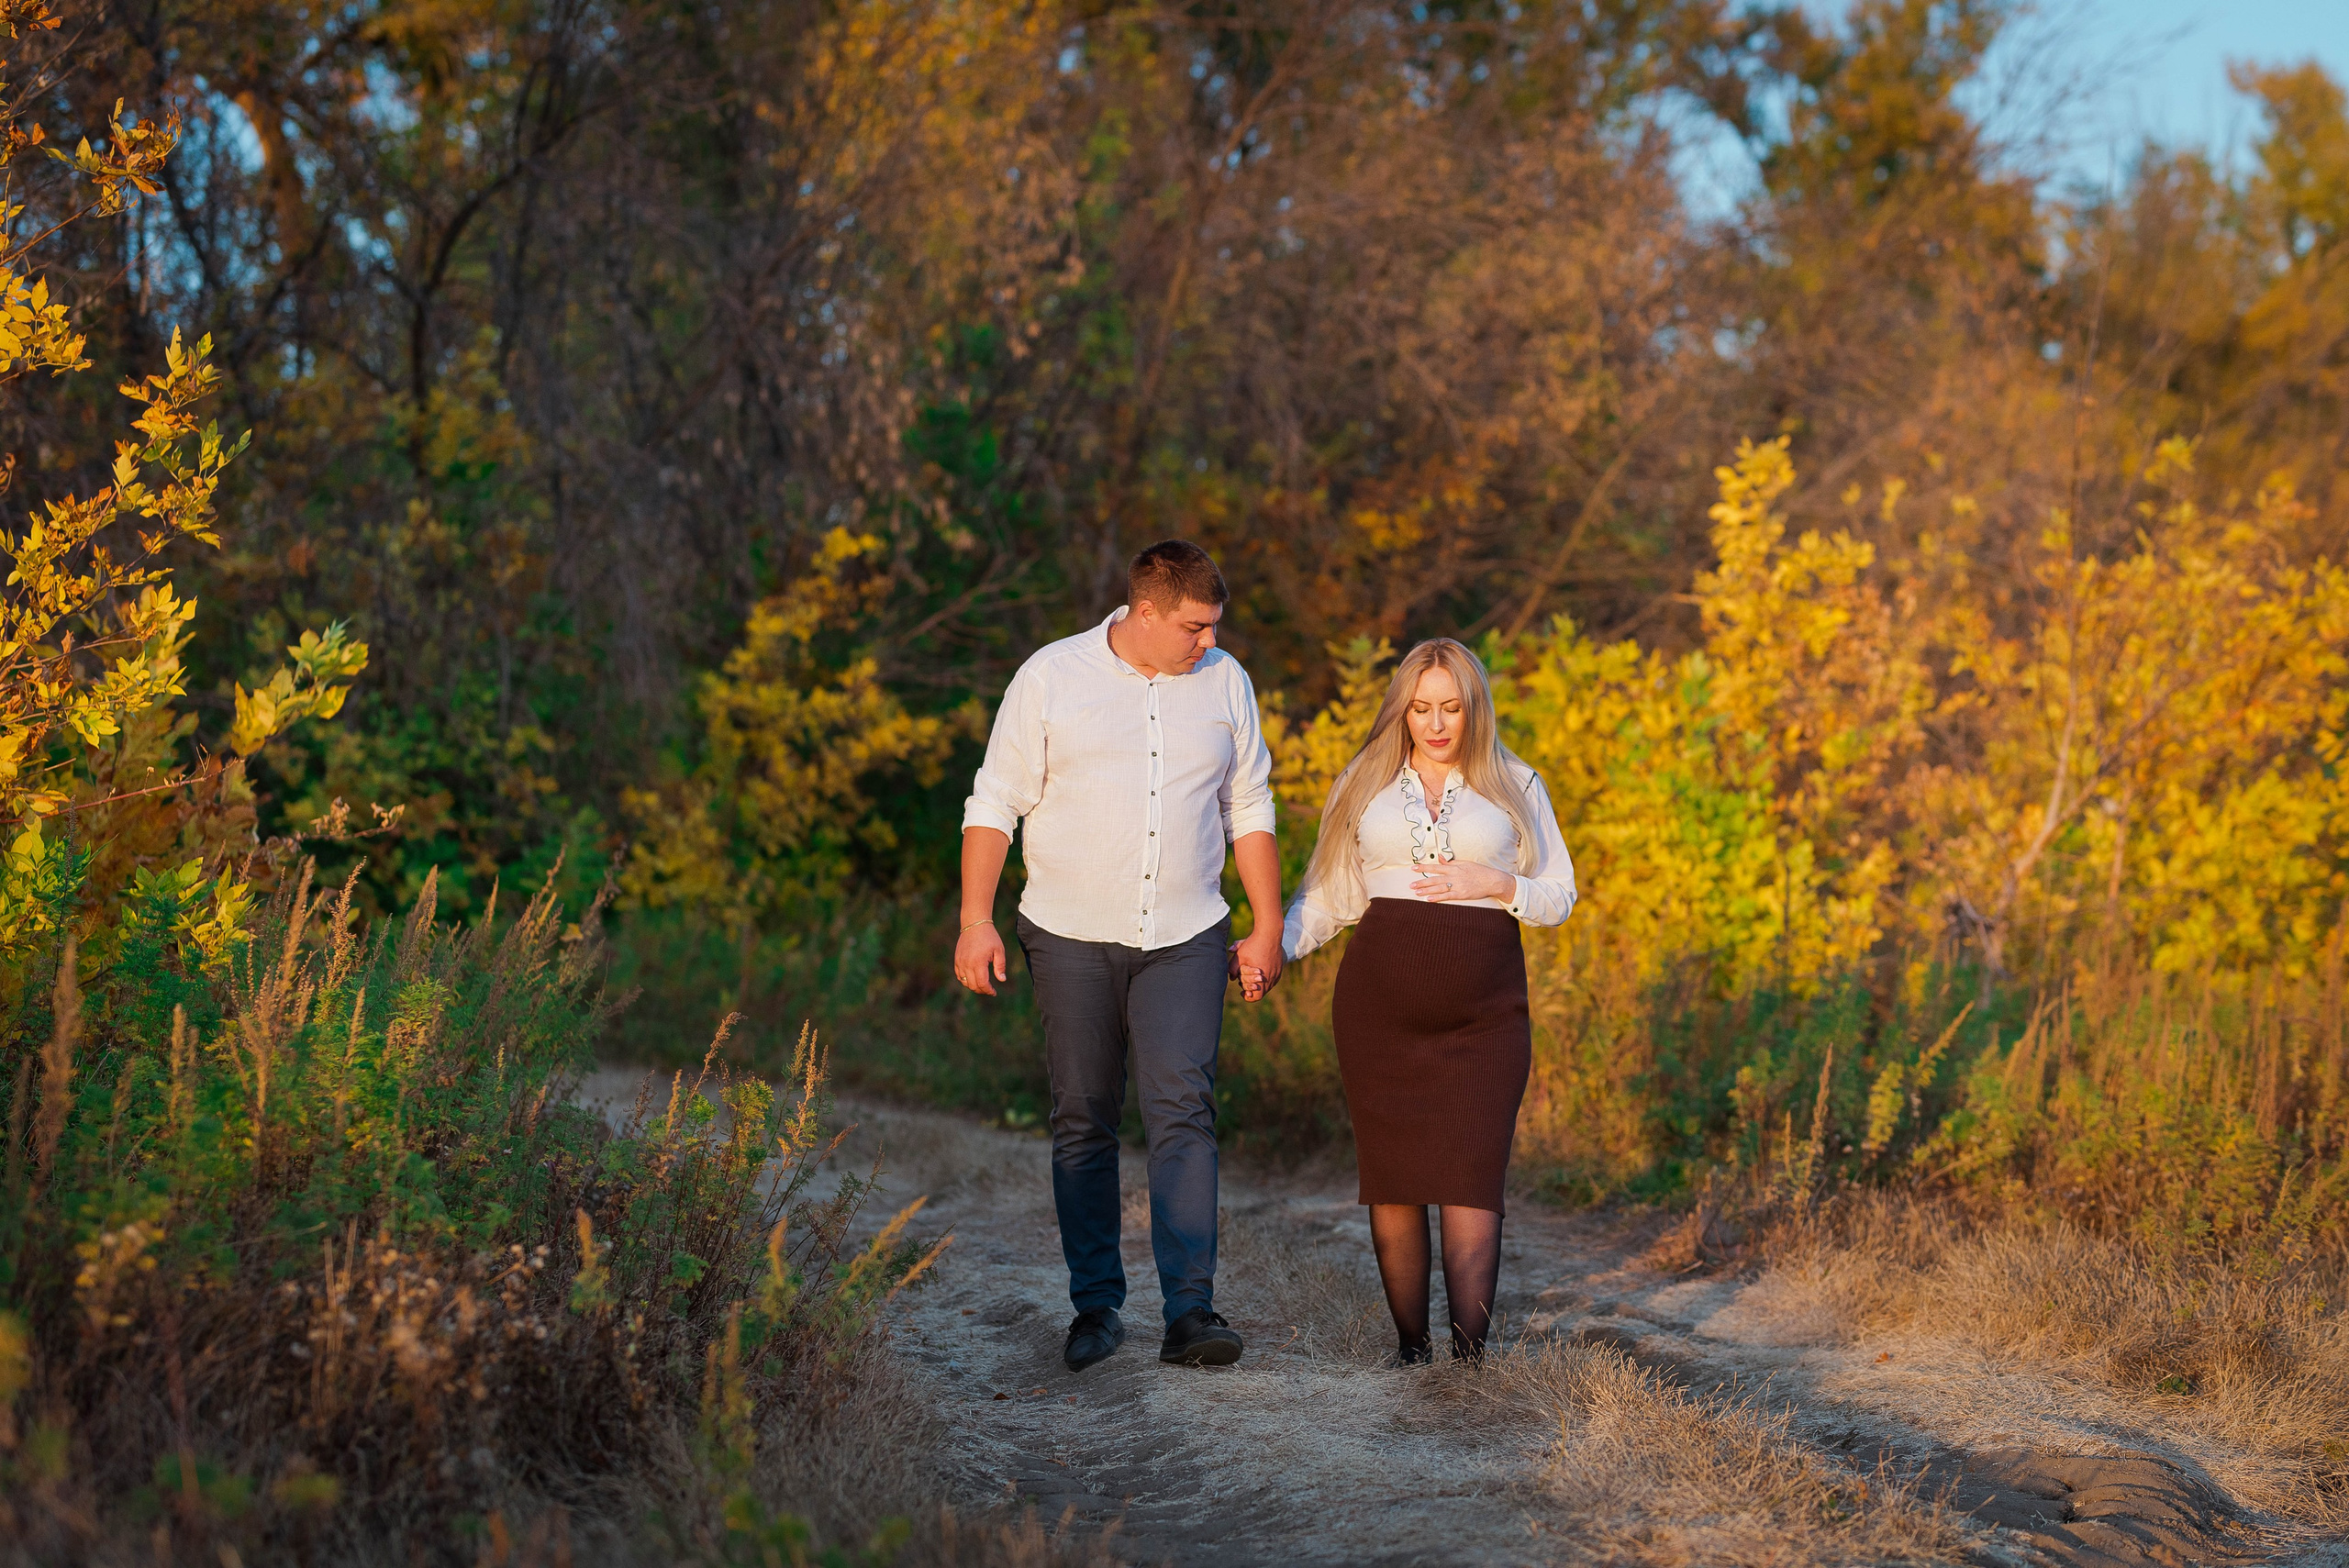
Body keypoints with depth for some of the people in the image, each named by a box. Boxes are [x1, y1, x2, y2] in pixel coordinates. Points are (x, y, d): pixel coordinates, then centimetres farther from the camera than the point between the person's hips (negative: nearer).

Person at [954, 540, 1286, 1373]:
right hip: (1072, 936, -1)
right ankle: (1096, 1305, 15)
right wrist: (976, 920, -7)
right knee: (1083, 1123, 4)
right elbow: (996, 802, 0)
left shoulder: (1225, 682, 7)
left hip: (1185, 938, 1)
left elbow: (1249, 810, 14)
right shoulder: (1051, 677, -1)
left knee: (1183, 1110, -12)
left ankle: (1190, 1310, -16)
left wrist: (1268, 928, 12)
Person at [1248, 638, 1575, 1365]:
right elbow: (1327, 896, 12)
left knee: (1470, 1175, -12)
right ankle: (1410, 1347, 10)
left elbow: (1559, 896, 11)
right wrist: (1274, 946, -5)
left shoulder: (1516, 788, 10)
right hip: (1381, 1000, 2)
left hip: (1483, 1010, -1)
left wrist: (1497, 885, -8)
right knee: (1392, 1179, 0)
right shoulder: (1366, 787, 13)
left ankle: (1470, 1355, -16)